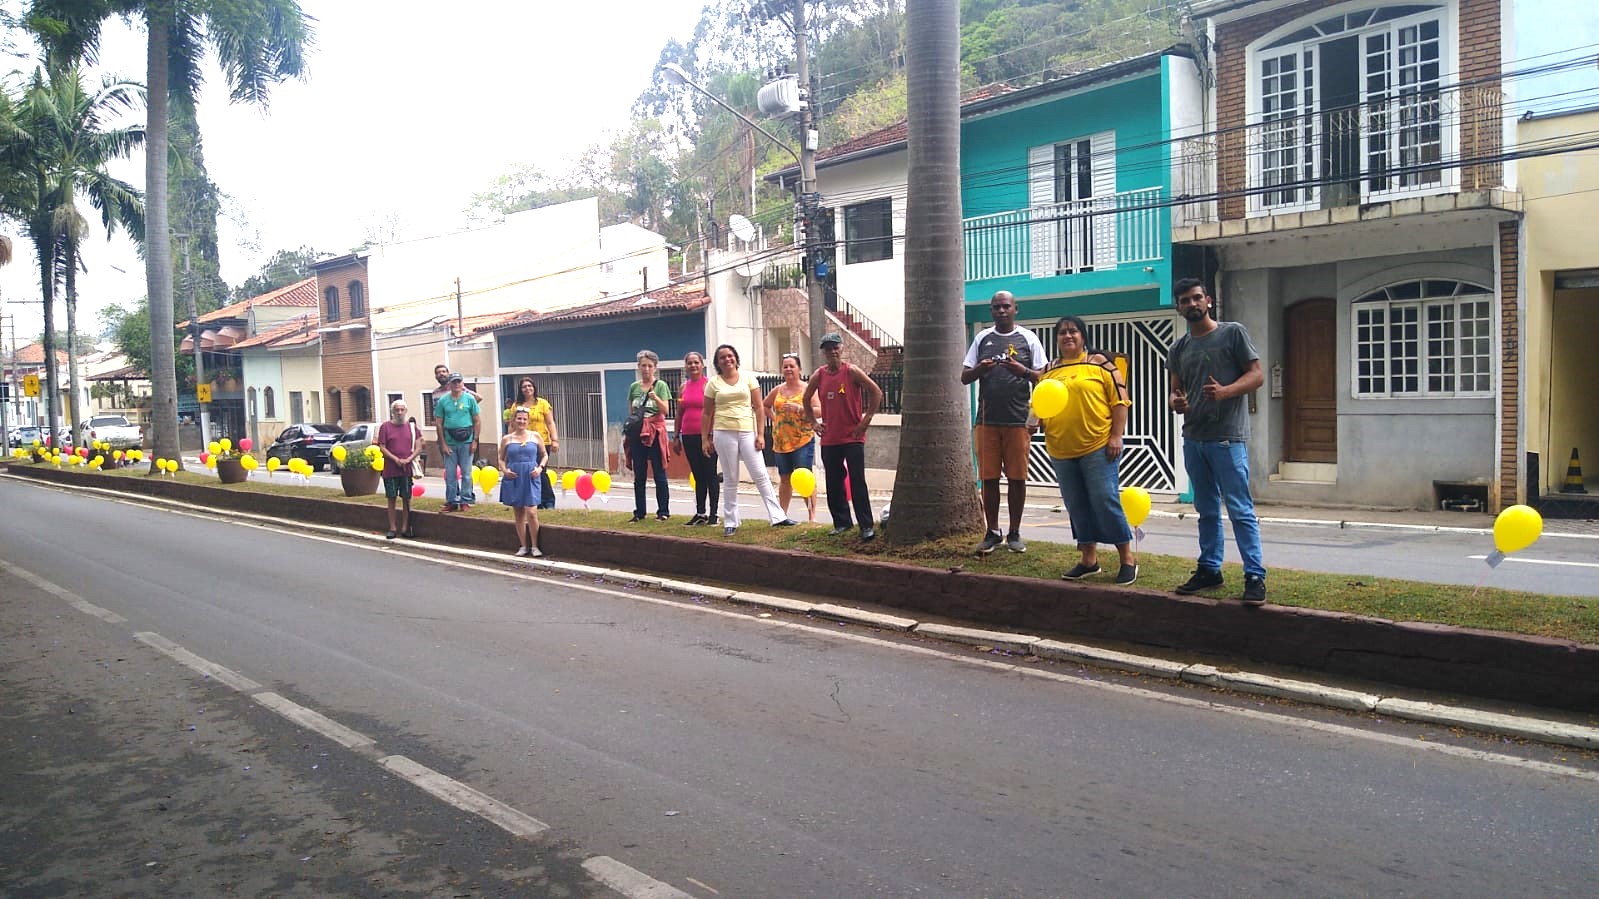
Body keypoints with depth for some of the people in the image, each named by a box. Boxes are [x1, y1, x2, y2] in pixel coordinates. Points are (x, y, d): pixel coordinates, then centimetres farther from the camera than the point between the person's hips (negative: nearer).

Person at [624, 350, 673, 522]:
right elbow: (630, 412, 16)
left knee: (659, 474, -1)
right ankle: (639, 512, 13)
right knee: (638, 475, 7)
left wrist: (656, 398, -27)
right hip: (637, 433, 4)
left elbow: (665, 410, -10)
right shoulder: (634, 387, 11)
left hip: (655, 433, -4)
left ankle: (663, 511, 4)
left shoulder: (661, 385, -1)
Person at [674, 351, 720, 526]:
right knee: (698, 476, 10)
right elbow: (679, 414, 17)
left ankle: (713, 514, 5)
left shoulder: (708, 385, -4)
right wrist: (677, 436, 13)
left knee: (710, 474, -1)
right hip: (689, 436, 5)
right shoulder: (683, 388, 12)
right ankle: (700, 513, 16)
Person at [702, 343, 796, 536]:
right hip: (724, 433, 0)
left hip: (747, 432, 0)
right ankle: (730, 523, 11)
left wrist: (760, 434, -3)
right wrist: (705, 438, 5)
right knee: (730, 480, 4)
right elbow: (707, 413, 9)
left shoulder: (748, 378, 6)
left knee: (761, 475, -1)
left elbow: (759, 408, 4)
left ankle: (777, 516, 2)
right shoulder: (713, 383, 6)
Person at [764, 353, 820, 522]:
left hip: (803, 441, -5)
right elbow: (765, 405, 27)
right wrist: (773, 418, 12)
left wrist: (799, 408, -21)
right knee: (785, 479, 12)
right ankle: (782, 514, 20)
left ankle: (812, 515, -6)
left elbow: (819, 411, -11)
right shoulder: (778, 390, 11)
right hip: (780, 442, 5)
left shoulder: (806, 389, -3)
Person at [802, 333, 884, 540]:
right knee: (833, 484, 9)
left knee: (857, 481, -7)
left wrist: (867, 419, -9)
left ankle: (867, 525, -3)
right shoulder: (819, 375, 5)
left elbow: (876, 392, -7)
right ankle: (842, 522, 22)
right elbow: (806, 399, 20)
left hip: (853, 437, -4)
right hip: (829, 439, 4)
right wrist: (814, 422, 12)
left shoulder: (851, 371, -7)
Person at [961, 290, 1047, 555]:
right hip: (987, 420, 2)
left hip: (1018, 420, -2)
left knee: (1017, 478, 3)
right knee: (989, 478, 3)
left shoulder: (1028, 339, 5)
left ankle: (1014, 533, 14)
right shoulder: (982, 338, 11)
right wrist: (980, 368, -10)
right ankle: (993, 533, 13)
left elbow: (1042, 377, 3)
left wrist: (1022, 370, -16)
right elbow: (964, 377, 11)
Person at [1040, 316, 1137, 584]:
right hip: (1062, 451, 5)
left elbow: (1120, 400, -5)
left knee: (1105, 501, -6)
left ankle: (1127, 559, 5)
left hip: (1097, 446, -5)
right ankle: (1089, 559, 22)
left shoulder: (1098, 362, -1)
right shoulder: (1049, 370, 12)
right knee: (1077, 506, 11)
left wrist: (1116, 436, -11)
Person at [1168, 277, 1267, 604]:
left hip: (1228, 438, -6)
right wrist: (1176, 402, -5)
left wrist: (1225, 391, -22)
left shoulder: (1233, 332, -1)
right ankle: (1209, 569, 21)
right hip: (1193, 439, 6)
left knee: (1240, 510, -9)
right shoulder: (1179, 348, 14)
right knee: (1206, 511, 13)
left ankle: (1255, 576, -7)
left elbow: (1257, 375, -4)